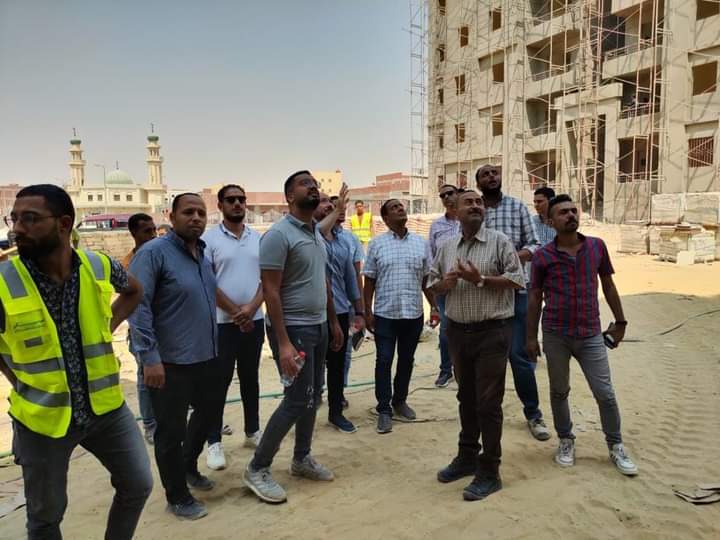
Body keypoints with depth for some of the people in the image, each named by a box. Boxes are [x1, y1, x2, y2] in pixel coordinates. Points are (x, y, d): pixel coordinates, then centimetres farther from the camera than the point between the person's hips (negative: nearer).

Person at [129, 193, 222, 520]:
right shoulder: (153, 253, -15)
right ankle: (177, 497, 27)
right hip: (170, 362, -8)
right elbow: (137, 306, -21)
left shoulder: (203, 254, 9)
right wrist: (149, 357, -24)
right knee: (171, 431, 7)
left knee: (210, 409, 23)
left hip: (205, 357, 8)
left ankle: (188, 466, 48)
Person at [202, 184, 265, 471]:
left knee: (250, 378, 15)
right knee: (219, 382, 3)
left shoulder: (258, 238, 7)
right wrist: (235, 312, -12)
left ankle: (253, 432, 28)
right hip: (222, 322, -4)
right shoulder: (209, 239, -4)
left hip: (254, 320, 4)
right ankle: (214, 442, 14)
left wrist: (251, 308, -11)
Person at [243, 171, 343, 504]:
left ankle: (302, 459, 31)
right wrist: (284, 343, -24)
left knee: (313, 397, 14)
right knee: (298, 400, -6)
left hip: (318, 327, 9)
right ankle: (257, 469, 10)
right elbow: (270, 291, -19)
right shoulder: (278, 235, -15)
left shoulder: (317, 234, 12)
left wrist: (333, 322, 18)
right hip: (293, 329, -8)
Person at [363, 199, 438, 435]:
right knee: (384, 361, 1)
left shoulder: (421, 243, 6)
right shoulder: (377, 243, -1)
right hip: (385, 313, -2)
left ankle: (399, 401, 31)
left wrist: (434, 307, 6)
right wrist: (368, 311, -3)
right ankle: (384, 409, 11)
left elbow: (427, 279, 9)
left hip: (413, 313, 3)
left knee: (406, 360, 13)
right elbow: (369, 281, 0)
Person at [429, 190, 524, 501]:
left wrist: (480, 280, -18)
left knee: (488, 402, 0)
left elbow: (517, 280, -10)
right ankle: (467, 456, 33)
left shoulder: (499, 242, -5)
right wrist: (444, 283, -8)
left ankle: (489, 472, 13)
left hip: (492, 332, -5)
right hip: (458, 332, 5)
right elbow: (432, 282, 14)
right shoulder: (447, 247, 9)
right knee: (466, 397, 17)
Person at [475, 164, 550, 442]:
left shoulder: (518, 206, 4)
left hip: (515, 289, -1)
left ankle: (533, 413, 18)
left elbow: (534, 244, 1)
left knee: (519, 354, 1)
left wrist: (516, 257, -17)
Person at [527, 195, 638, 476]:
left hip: (591, 335, 1)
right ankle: (566, 441, 32)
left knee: (605, 394, 5)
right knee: (559, 391, 13)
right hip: (555, 335, -1)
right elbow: (535, 298, 0)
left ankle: (615, 446, 26)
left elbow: (608, 285, 11)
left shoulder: (597, 247, 0)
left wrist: (620, 321, 13)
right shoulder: (542, 257, -5)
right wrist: (531, 337, 0)